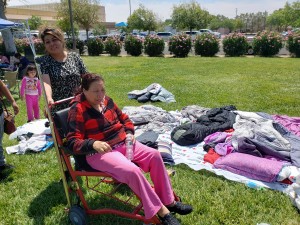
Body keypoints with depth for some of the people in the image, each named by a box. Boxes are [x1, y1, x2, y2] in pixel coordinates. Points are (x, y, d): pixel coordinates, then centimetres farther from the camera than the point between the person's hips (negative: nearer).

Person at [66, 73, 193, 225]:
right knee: (132, 170, -31)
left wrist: (129, 133, 0)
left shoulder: (106, 100, 6)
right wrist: (93, 144, -35)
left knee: (154, 155, -9)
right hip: (98, 153, -7)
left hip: (122, 143, 7)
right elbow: (72, 142, -18)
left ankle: (168, 201, 2)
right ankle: (161, 212, -14)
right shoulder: (77, 110, -14)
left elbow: (124, 119, 19)